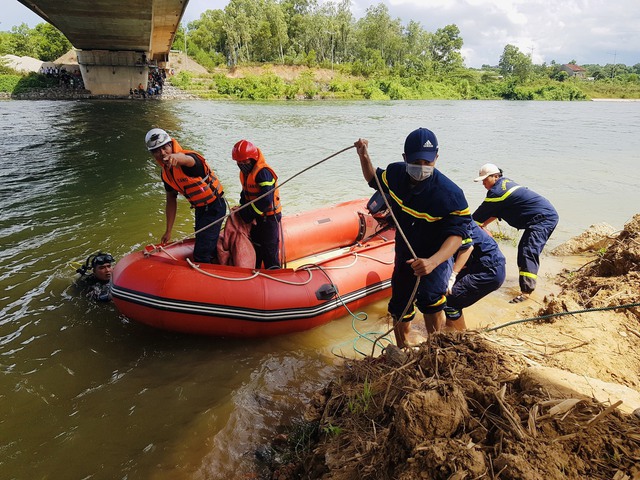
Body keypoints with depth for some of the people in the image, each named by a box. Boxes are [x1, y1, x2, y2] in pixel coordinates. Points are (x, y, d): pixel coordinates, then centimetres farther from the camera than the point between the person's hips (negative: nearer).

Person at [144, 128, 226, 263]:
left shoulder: (189, 157, -25)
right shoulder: (166, 173, -1)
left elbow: (188, 159, -52)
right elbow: (171, 201, 8)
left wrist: (177, 157, -77)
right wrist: (168, 231, 9)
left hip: (215, 207, -8)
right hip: (199, 209, 8)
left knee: (201, 255, -10)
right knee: (208, 248, 24)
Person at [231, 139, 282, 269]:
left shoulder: (263, 172, -25)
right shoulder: (245, 172, 5)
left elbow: (266, 200, -32)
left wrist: (247, 214, -24)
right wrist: (242, 209, -4)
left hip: (269, 216, -9)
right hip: (256, 217, 9)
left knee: (269, 250, -2)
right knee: (255, 246, 21)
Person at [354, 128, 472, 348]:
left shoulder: (450, 194, -26)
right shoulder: (396, 174, -9)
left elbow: (457, 234, -28)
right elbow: (374, 179, 13)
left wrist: (432, 262, -44)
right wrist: (364, 156, -5)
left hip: (434, 258, -4)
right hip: (404, 258, 5)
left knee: (431, 304, -26)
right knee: (400, 313, 15)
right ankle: (402, 352, 40)